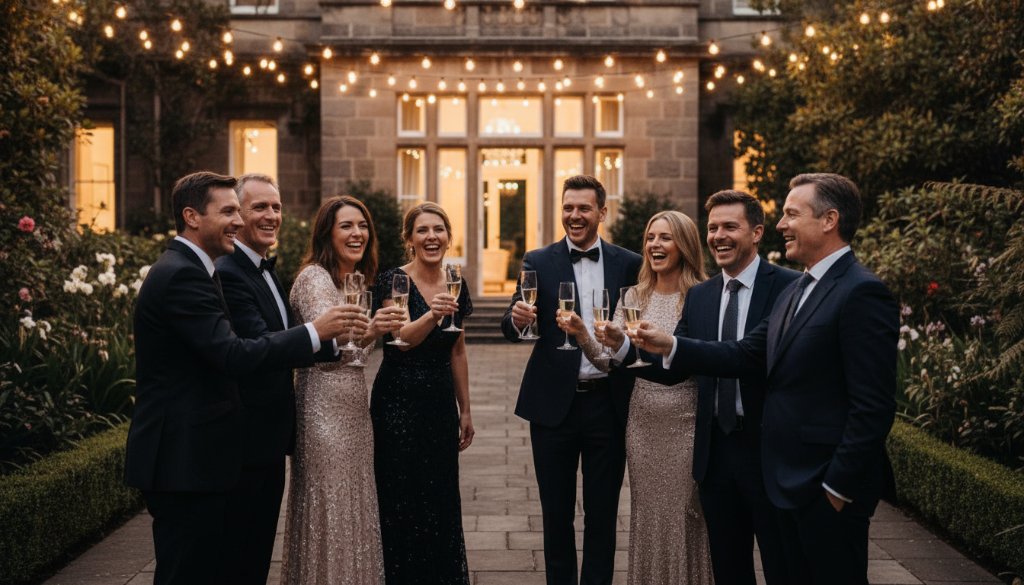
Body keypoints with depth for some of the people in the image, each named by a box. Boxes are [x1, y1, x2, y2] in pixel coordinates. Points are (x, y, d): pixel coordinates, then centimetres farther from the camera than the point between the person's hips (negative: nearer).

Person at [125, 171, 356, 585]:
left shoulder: (185, 269, 16)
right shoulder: (182, 275, -17)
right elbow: (231, 353, -25)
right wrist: (314, 332, -19)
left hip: (191, 456, 10)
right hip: (185, 459, -10)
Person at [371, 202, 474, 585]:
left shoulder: (456, 286, 7)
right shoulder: (393, 280, -9)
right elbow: (401, 339, -23)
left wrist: (465, 410, 14)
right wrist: (432, 315, -41)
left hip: (441, 402, 5)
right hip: (399, 402, -5)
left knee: (441, 500, 10)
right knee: (402, 500, 2)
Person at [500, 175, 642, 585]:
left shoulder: (628, 264, 4)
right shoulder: (538, 263, 1)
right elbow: (511, 329, -7)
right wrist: (518, 318, -28)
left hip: (609, 403, 1)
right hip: (555, 404, 0)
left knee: (603, 512, 11)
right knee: (556, 512, 11)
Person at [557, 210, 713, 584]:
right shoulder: (633, 297, 6)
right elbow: (610, 363, 5)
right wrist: (583, 336, -16)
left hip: (685, 424, -4)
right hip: (641, 423, 4)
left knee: (683, 517, 6)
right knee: (646, 514, 14)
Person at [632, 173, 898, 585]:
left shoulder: (862, 293, -17)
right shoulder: (795, 292, 13)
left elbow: (874, 406, -21)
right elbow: (746, 355, 9)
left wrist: (839, 486, -19)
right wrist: (670, 346, 0)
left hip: (829, 488, -9)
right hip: (790, 480, 9)